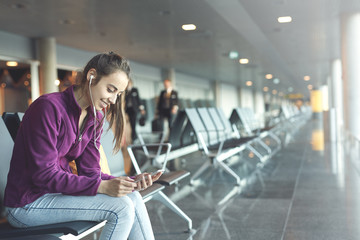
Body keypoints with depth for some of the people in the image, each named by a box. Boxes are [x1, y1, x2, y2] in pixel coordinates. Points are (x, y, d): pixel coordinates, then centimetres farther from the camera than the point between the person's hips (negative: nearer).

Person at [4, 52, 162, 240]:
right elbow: (44, 175, -22)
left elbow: (90, 172, 1)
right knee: (121, 207, -20)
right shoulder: (48, 107, -20)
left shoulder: (95, 119, 6)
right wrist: (102, 187, -29)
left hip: (58, 191, 8)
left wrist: (131, 182, -16)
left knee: (132, 197, -8)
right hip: (27, 204, -8)